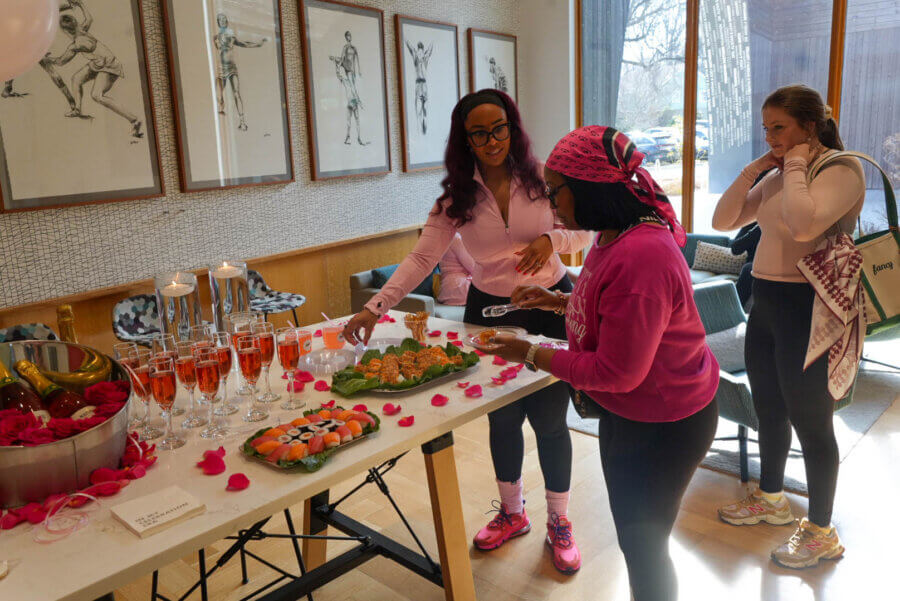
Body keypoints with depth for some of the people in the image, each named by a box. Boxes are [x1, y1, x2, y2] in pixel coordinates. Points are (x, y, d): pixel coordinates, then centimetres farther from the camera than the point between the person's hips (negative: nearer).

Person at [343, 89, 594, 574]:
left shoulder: (542, 179, -6)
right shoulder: (457, 197, -4)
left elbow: (585, 231, 0)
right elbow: (421, 258, -11)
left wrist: (551, 239, -22)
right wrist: (376, 307, -22)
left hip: (548, 307, -1)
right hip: (489, 311, 2)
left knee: (549, 418, 3)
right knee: (501, 418, 14)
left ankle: (559, 522, 26)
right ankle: (511, 512, 37)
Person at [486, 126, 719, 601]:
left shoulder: (641, 257, -32)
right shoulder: (616, 237, 0)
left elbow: (617, 373, -29)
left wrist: (530, 355, -20)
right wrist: (556, 301, 4)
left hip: (662, 426, -10)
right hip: (625, 414, 10)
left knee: (642, 544, 11)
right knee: (633, 532, 26)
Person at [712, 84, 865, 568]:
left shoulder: (842, 169, -12)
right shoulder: (775, 176, 11)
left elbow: (803, 224, -31)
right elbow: (723, 221, 7)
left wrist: (796, 166, -17)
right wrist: (754, 169, -1)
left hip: (805, 309, -8)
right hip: (764, 302, 8)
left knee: (810, 421, 3)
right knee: (769, 410, 19)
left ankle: (821, 532, 21)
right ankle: (770, 498, 39)